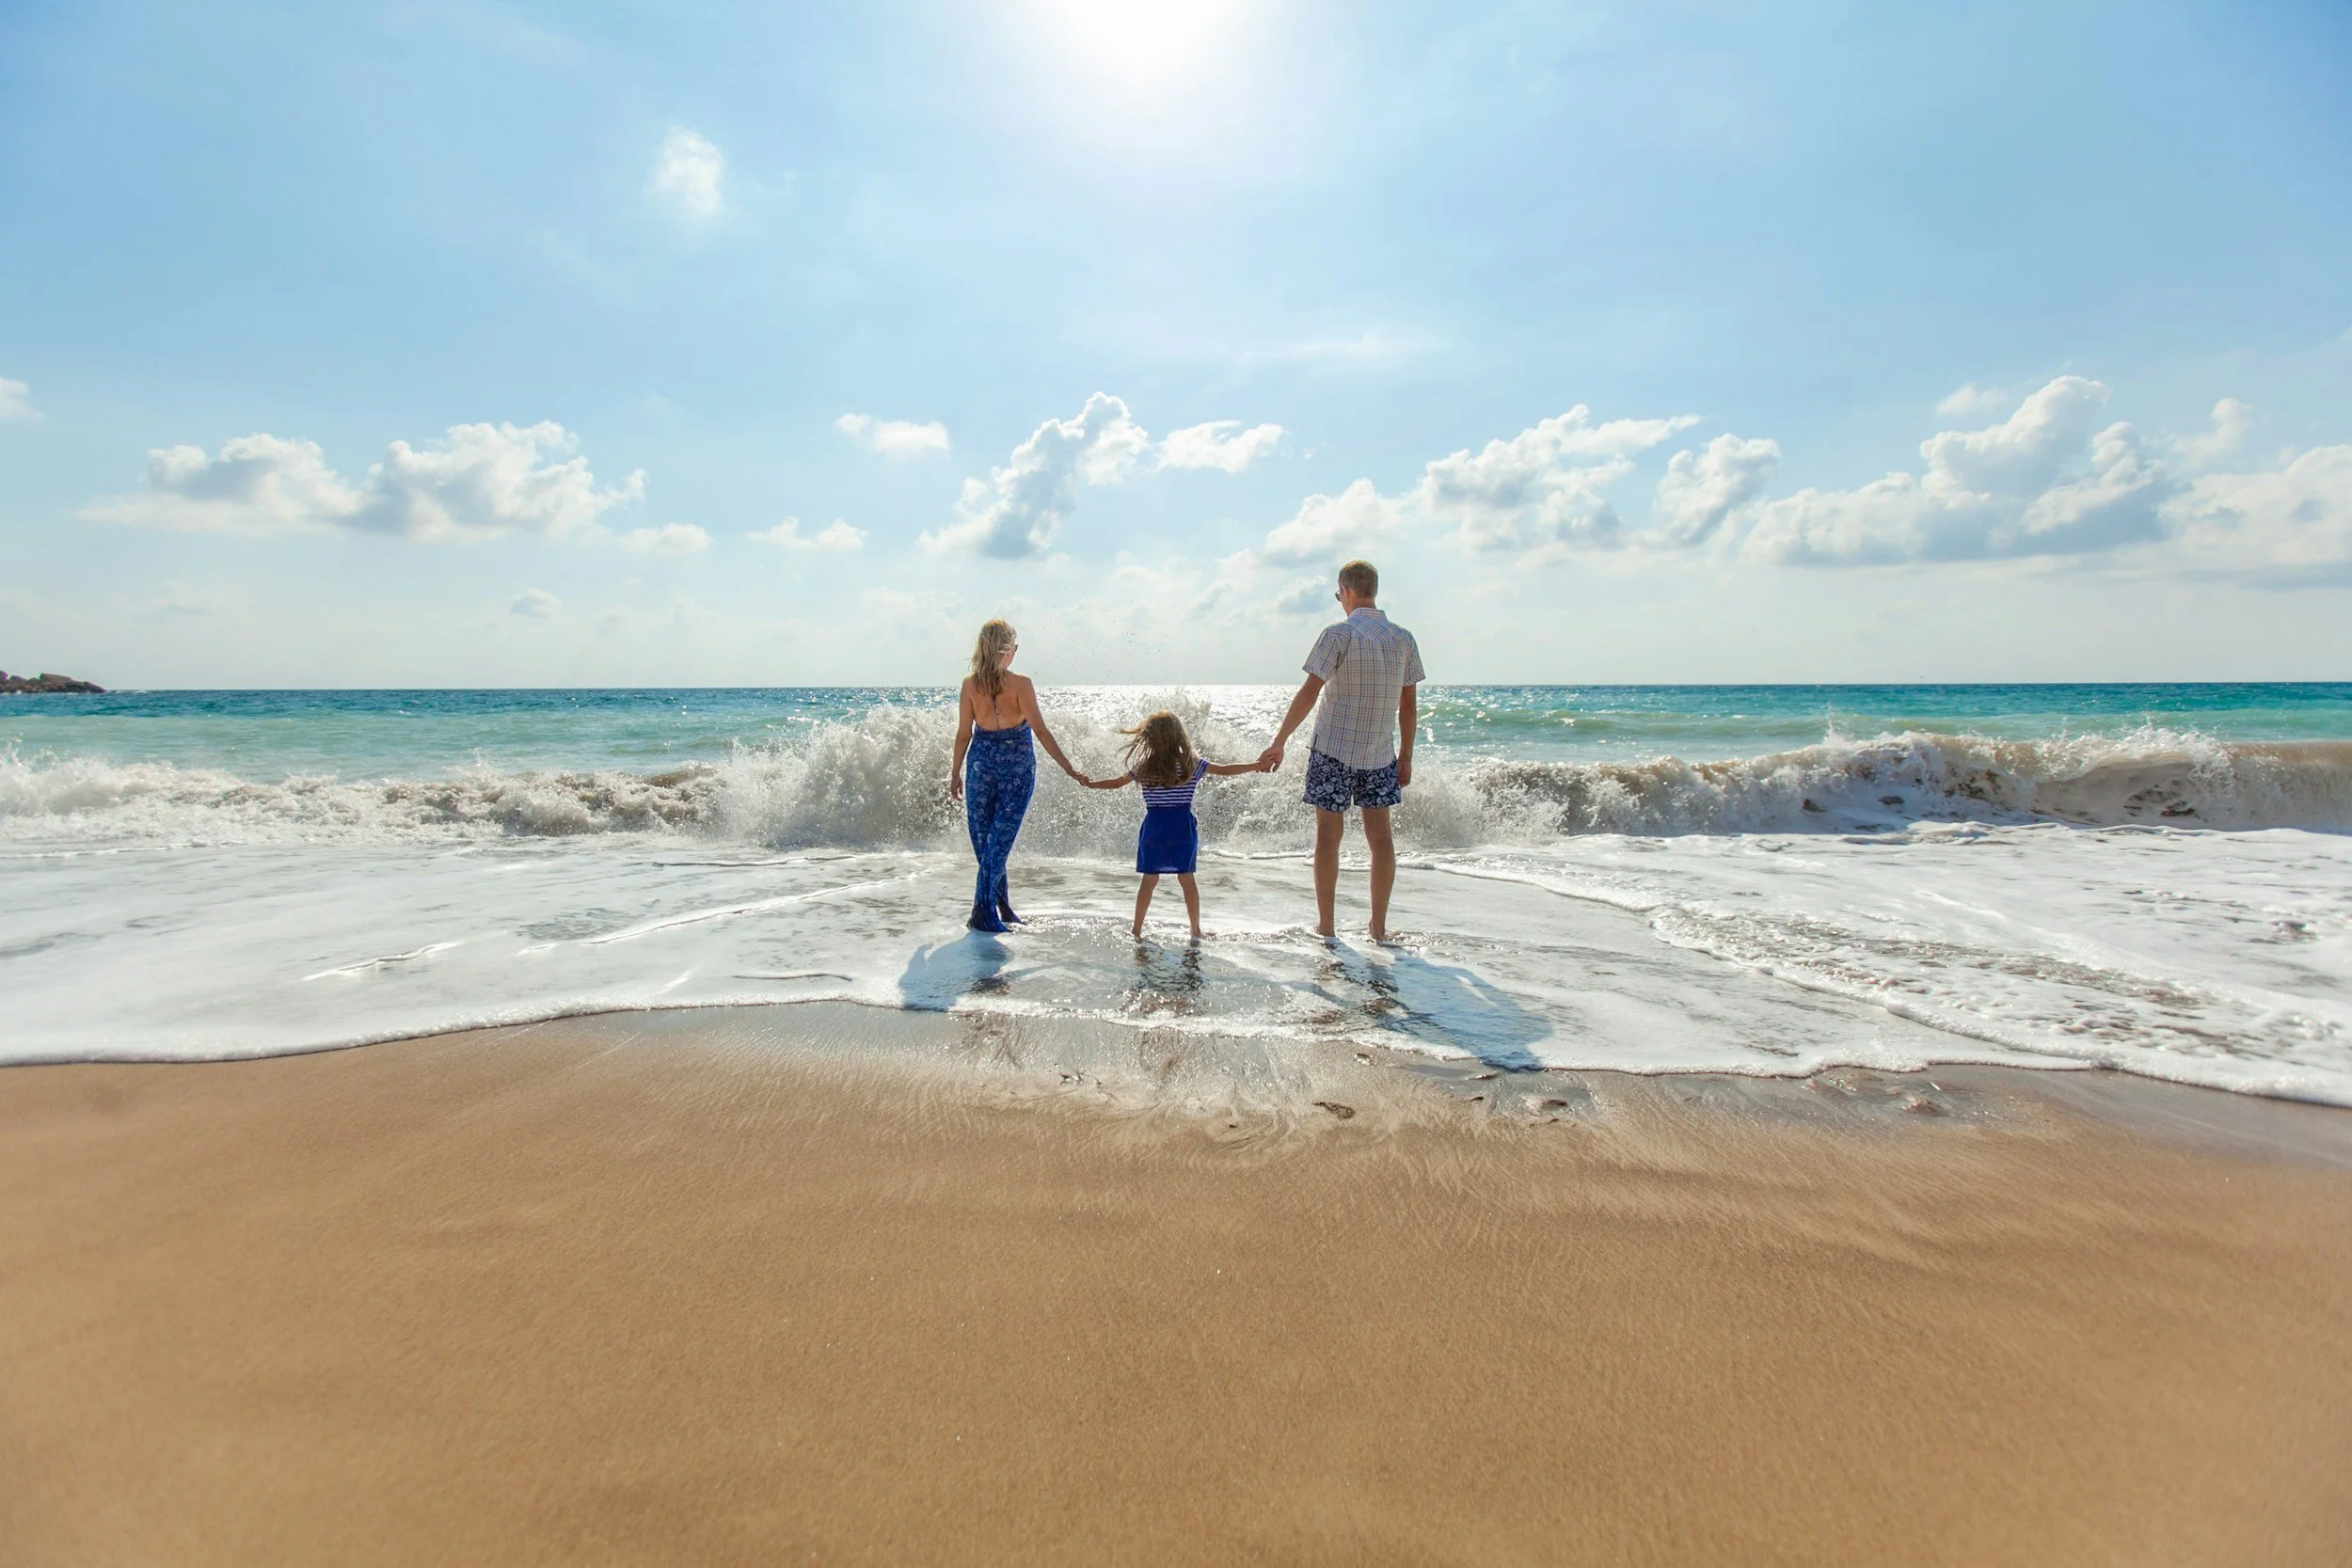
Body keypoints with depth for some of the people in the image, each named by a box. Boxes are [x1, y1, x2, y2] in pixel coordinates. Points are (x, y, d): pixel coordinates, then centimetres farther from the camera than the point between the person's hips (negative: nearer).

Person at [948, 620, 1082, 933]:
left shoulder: (970, 684, -4)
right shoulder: (1020, 684, -11)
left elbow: (964, 734, 1)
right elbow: (1040, 731, -13)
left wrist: (955, 773, 11)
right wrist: (1068, 768, -9)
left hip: (982, 762, 2)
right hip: (1017, 765, -2)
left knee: (983, 837, 15)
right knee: (1000, 839, 2)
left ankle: (1002, 906, 23)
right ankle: (983, 912, -1)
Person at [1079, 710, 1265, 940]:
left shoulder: (1143, 768, -1)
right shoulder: (1192, 765, -3)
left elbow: (1116, 782, 10)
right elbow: (1225, 770, 2)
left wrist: (1091, 783, 27)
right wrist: (1257, 765, 13)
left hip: (1154, 828, 1)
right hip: (1182, 828, -1)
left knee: (1149, 879, 9)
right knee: (1187, 878, 7)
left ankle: (1137, 929, 14)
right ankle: (1195, 930, 13)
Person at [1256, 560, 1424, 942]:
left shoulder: (1340, 634, -11)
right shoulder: (1404, 639, 4)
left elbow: (1309, 693, -15)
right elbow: (1409, 703, 8)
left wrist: (1279, 742, -11)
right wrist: (1406, 756, 16)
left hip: (1334, 749, -4)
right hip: (1380, 753, 4)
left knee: (1328, 834, 4)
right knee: (1380, 835, 9)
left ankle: (1326, 925, 10)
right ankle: (1379, 926, 13)